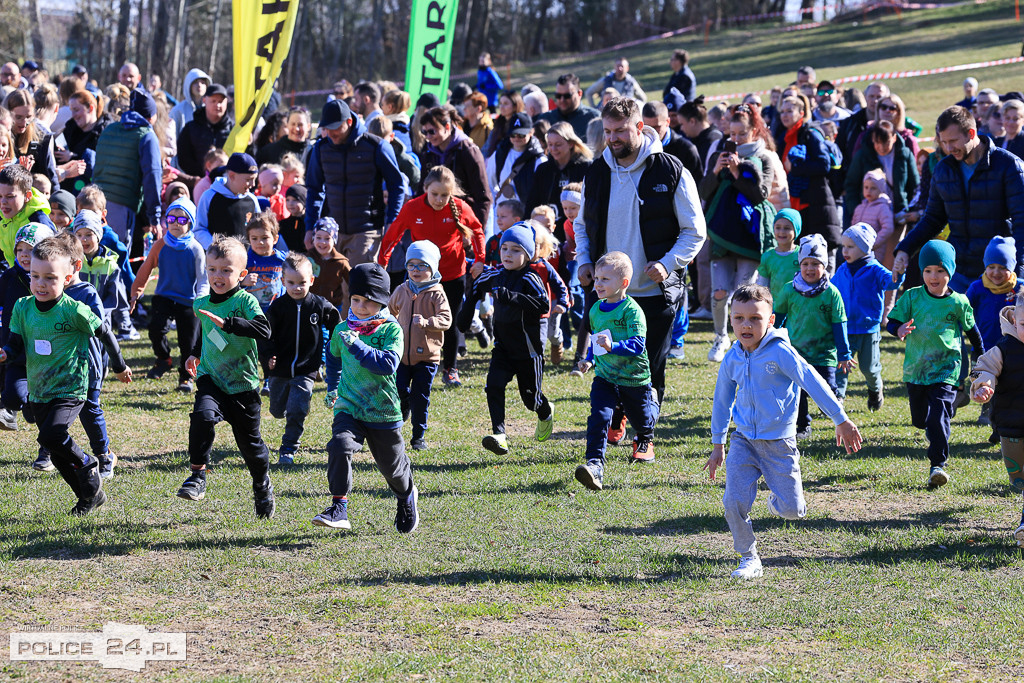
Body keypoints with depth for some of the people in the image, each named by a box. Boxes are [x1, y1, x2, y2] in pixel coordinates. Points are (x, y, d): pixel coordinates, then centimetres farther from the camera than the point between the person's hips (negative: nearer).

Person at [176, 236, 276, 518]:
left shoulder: (245, 301, -12)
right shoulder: (201, 305, 5)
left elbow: (263, 330, -30)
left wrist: (227, 323, -37)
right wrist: (196, 355, 28)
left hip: (243, 384, -3)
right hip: (211, 379, 3)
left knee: (250, 442, 9)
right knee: (202, 416, -29)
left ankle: (263, 485, 36)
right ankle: (198, 474, -20)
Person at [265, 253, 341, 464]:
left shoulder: (320, 305, -5)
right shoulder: (278, 307, -6)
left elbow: (336, 328, 9)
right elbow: (267, 336, -2)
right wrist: (268, 358, -16)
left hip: (306, 369, -2)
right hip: (280, 369, 2)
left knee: (296, 412, -11)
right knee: (277, 410, 13)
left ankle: (288, 449, 1)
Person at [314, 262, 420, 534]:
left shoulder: (391, 329, -10)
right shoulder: (343, 329, 3)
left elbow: (389, 363, -27)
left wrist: (357, 346, -29)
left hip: (384, 411, -2)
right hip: (349, 407, 2)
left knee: (392, 465, 15)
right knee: (340, 447, -27)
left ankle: (407, 495, 49)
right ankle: (338, 508, -28)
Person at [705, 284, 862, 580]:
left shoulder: (780, 352, -14)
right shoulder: (732, 360, 1)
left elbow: (813, 384, -14)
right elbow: (722, 402, 14)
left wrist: (842, 422, -14)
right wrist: (717, 446, 18)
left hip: (779, 443, -3)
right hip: (744, 441, 3)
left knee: (792, 510, -3)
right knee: (734, 502, -12)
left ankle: (777, 498, 34)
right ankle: (749, 558, 8)